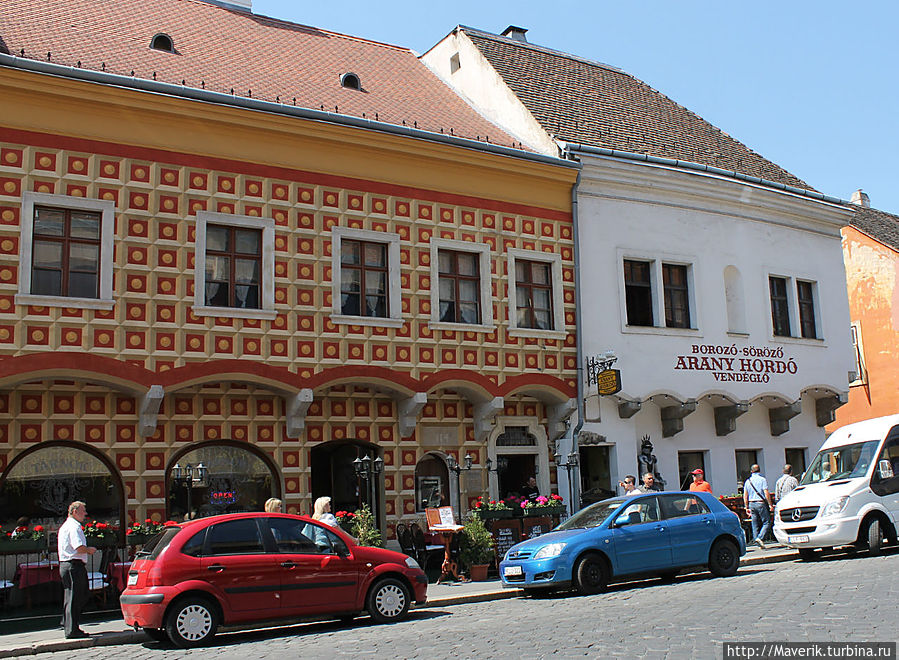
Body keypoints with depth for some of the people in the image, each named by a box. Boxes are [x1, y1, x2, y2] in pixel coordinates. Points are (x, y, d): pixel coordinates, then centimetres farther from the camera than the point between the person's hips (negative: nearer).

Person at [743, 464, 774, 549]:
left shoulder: (748, 481, 11)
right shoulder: (762, 479, -5)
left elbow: (745, 496, 11)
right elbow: (766, 493, -12)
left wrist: (747, 507, 17)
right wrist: (770, 505, -6)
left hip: (751, 504, 5)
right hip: (761, 503, -5)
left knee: (755, 524, 9)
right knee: (767, 522, 0)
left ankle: (757, 542, 8)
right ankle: (760, 538, -18)